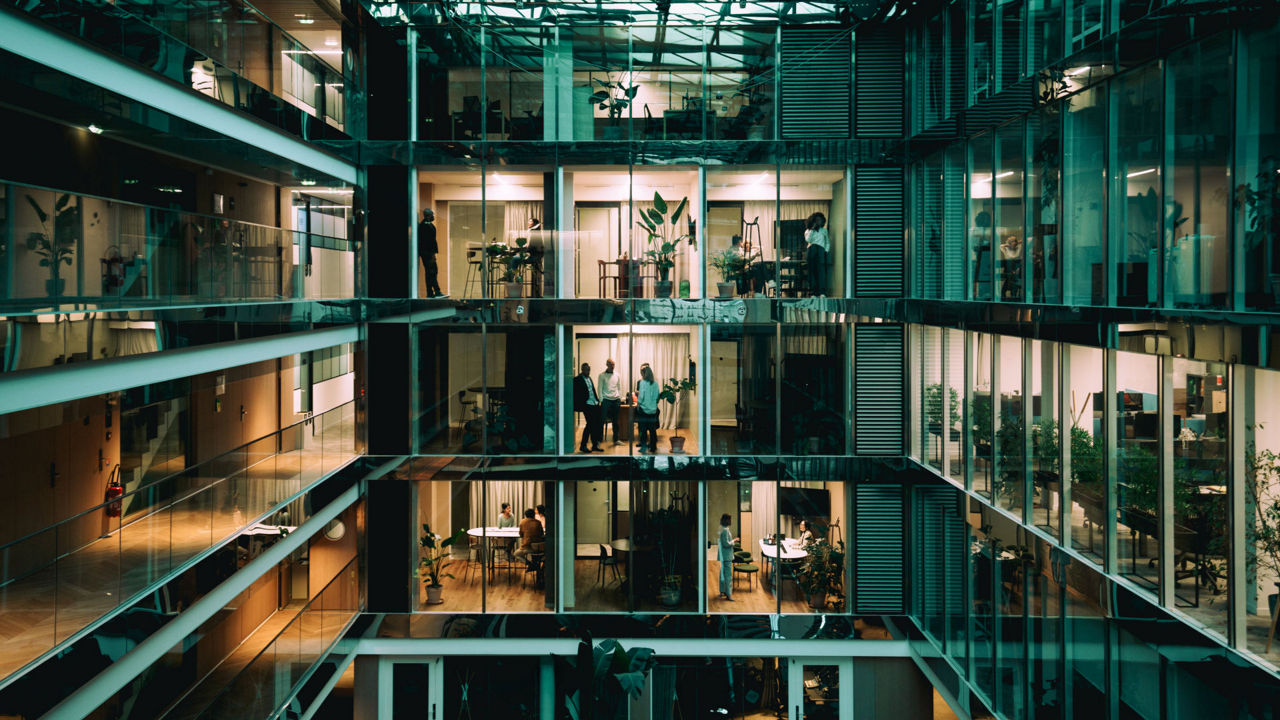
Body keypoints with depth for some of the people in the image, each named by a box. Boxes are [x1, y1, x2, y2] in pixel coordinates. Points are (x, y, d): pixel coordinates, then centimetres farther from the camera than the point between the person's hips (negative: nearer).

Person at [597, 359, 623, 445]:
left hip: (616, 400, 4)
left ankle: (616, 439, 16)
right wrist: (601, 400, -10)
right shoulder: (602, 375, -1)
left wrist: (620, 398, 7)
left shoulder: (617, 375, 11)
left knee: (615, 421, 9)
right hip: (606, 400, -4)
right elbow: (600, 388, -3)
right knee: (602, 420, -6)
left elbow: (619, 388, 16)